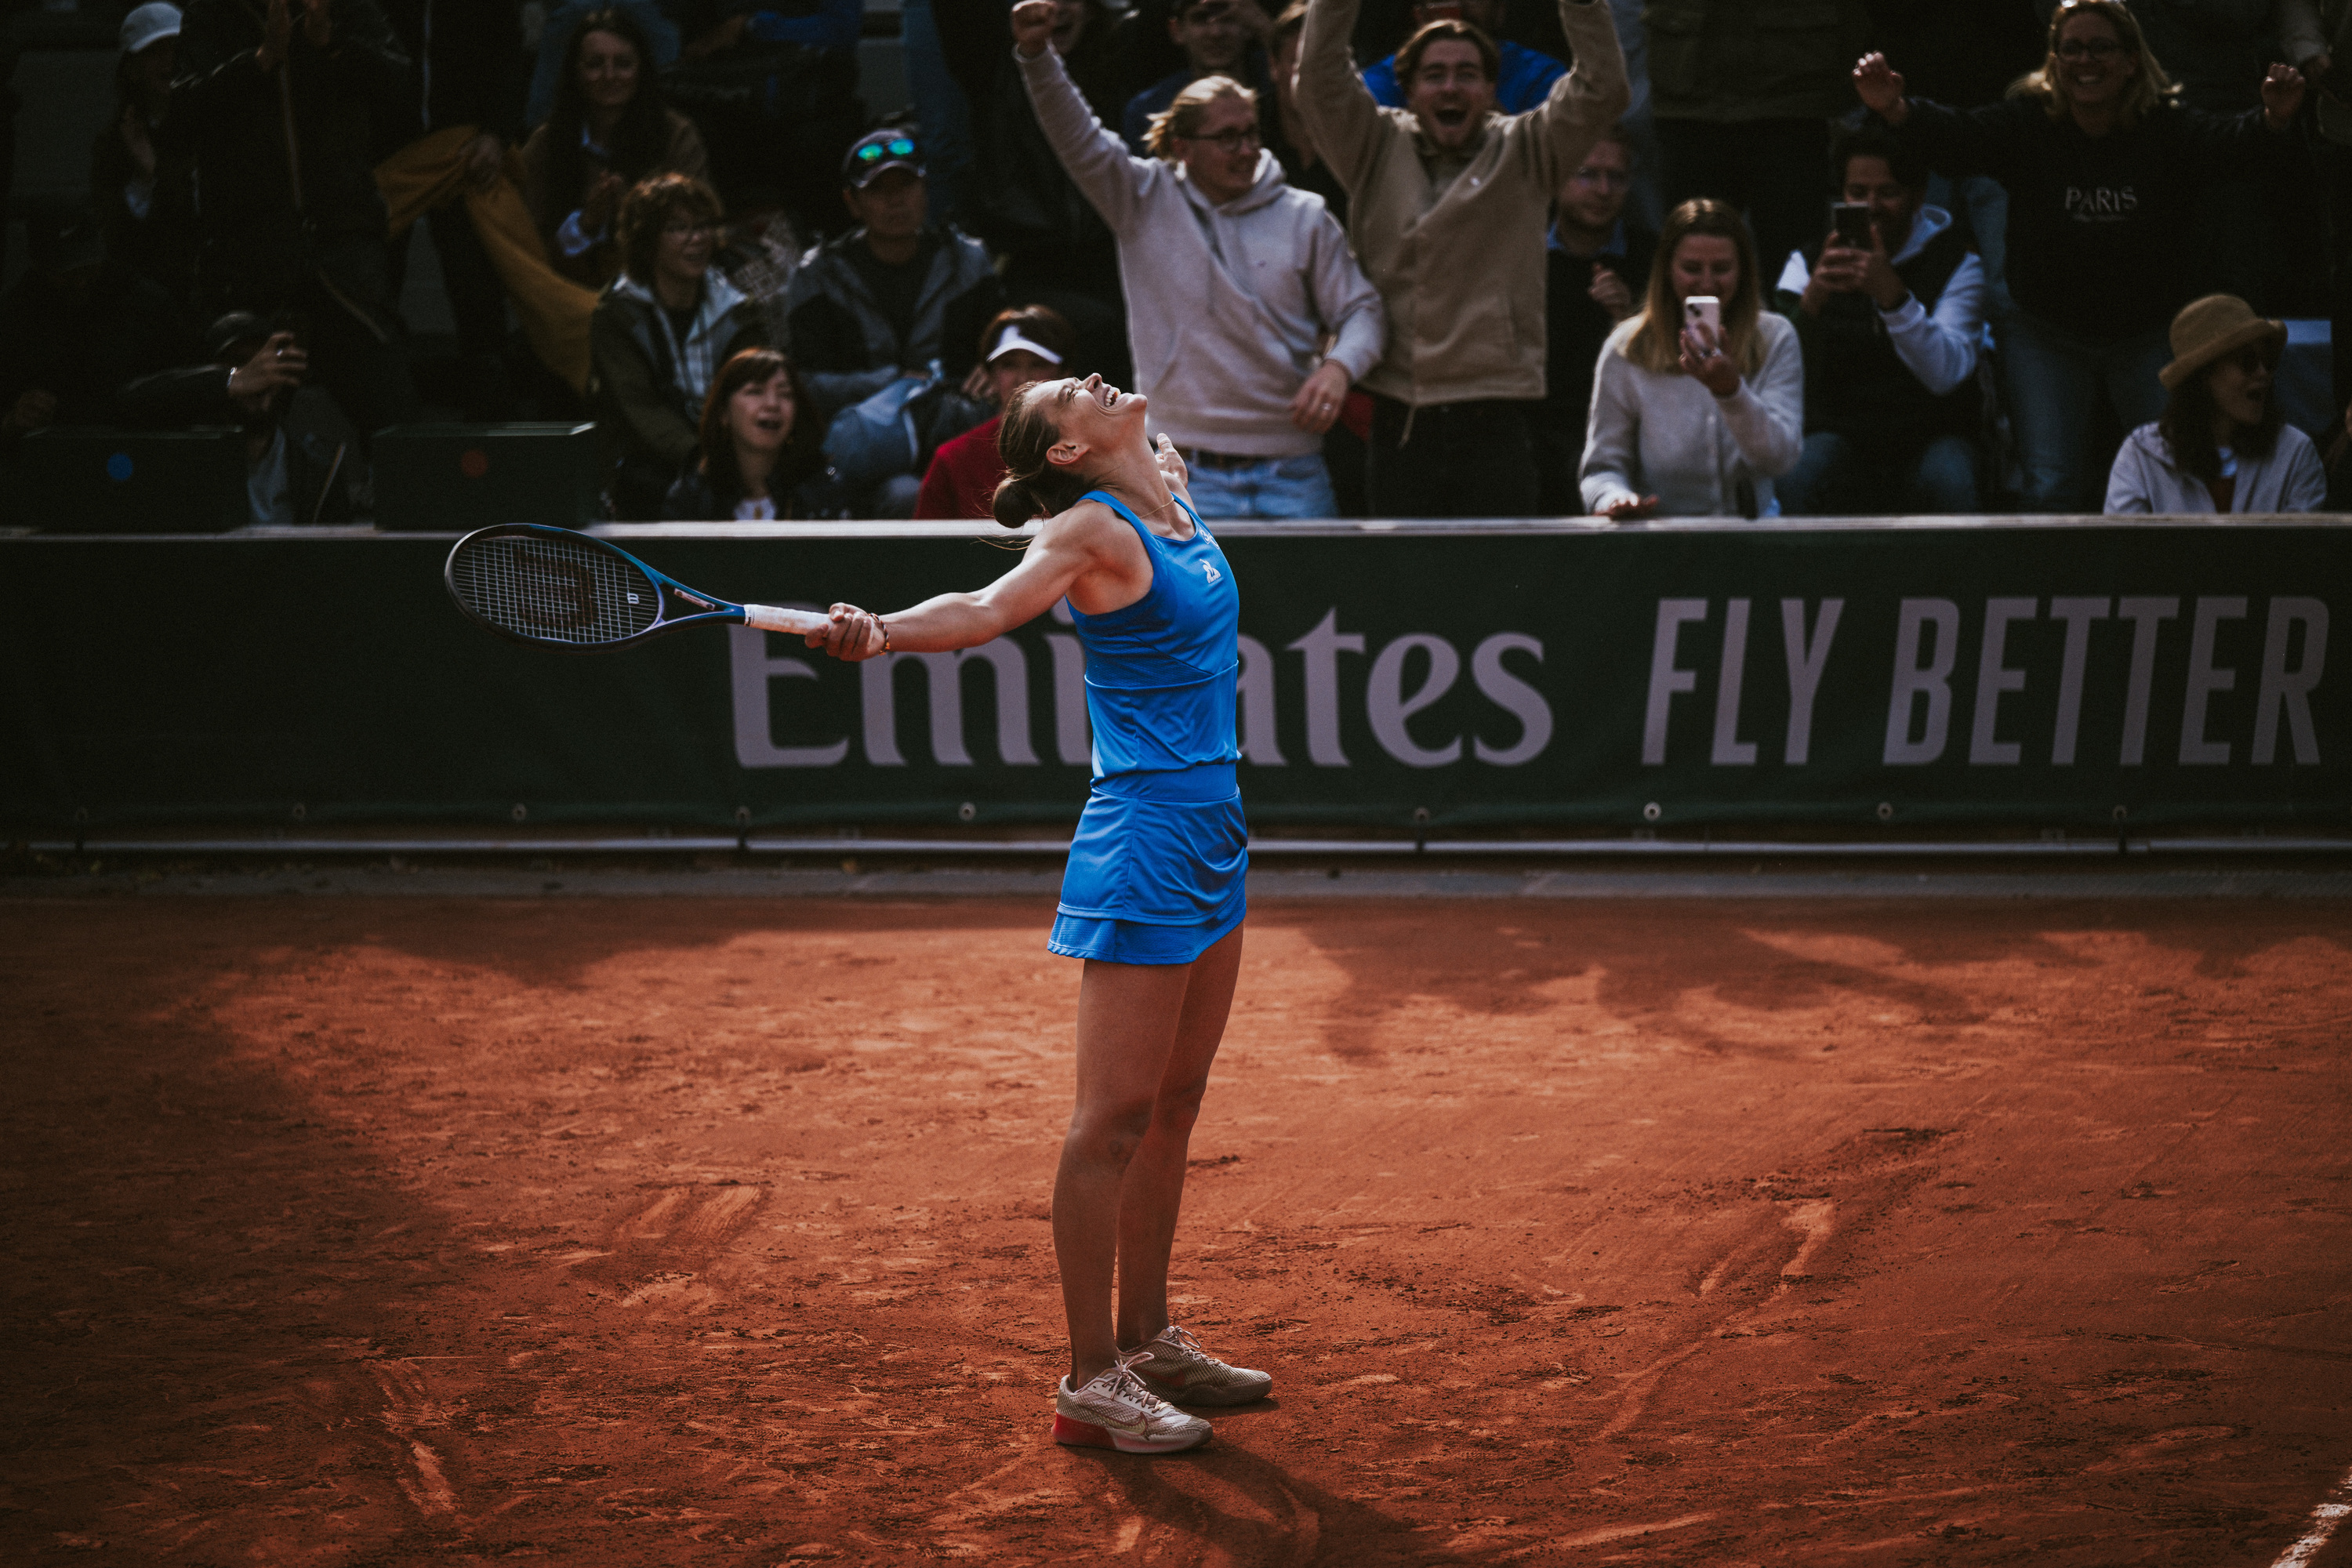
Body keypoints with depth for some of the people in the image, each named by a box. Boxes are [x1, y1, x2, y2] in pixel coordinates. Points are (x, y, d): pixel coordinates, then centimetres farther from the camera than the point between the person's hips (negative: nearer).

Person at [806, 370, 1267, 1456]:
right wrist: (879, 631, -45)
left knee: (1172, 1109, 16)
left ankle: (1147, 1338, 26)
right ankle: (1091, 1383, -1)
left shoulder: (1170, 499, 12)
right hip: (1145, 846, -9)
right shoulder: (1091, 528, -12)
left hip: (1209, 838, 9)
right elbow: (986, 608, -30)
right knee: (1114, 1120, -5)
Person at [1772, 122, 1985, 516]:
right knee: (1793, 480, -31)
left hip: (1928, 434, -1)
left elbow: (1946, 374, -17)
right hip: (1837, 430, 1)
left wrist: (1892, 295, -32)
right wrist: (1811, 298, -31)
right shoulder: (1808, 261, 6)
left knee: (1947, 482, -34)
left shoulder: (1957, 263, 1)